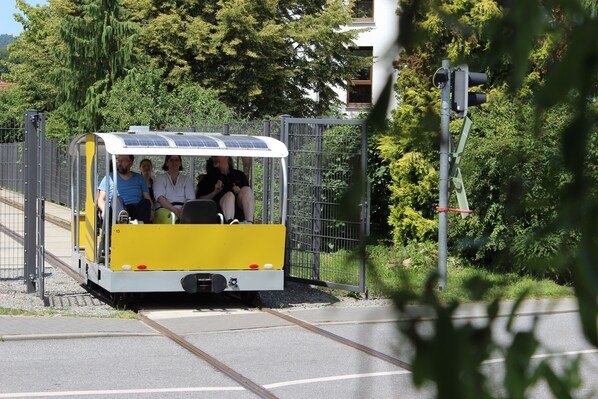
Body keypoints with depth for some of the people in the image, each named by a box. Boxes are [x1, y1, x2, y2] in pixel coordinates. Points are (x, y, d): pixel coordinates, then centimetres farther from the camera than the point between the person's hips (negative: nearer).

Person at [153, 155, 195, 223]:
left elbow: (190, 199, 9)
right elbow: (160, 198, -1)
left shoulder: (187, 179, 24)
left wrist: (183, 210, -15)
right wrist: (175, 210, -18)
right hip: (166, 209, -2)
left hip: (184, 210, 2)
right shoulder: (160, 179, 17)